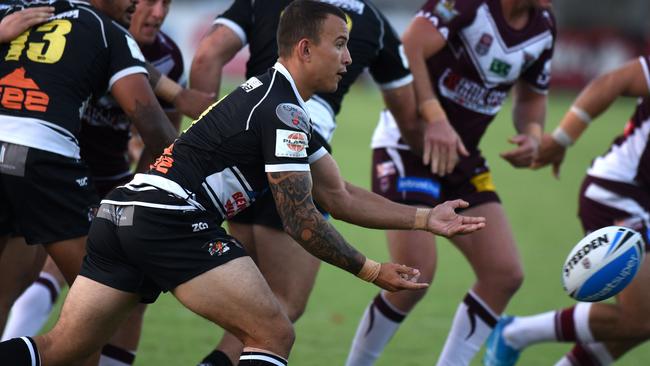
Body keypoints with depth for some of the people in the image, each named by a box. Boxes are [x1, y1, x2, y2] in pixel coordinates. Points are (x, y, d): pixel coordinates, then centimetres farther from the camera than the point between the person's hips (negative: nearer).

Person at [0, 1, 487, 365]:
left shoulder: (277, 101, 24)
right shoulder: (282, 111, -7)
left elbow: (339, 196, 25)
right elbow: (300, 220, -8)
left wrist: (424, 219, 23)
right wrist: (371, 271, 1)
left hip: (123, 210, 10)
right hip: (172, 219, -10)